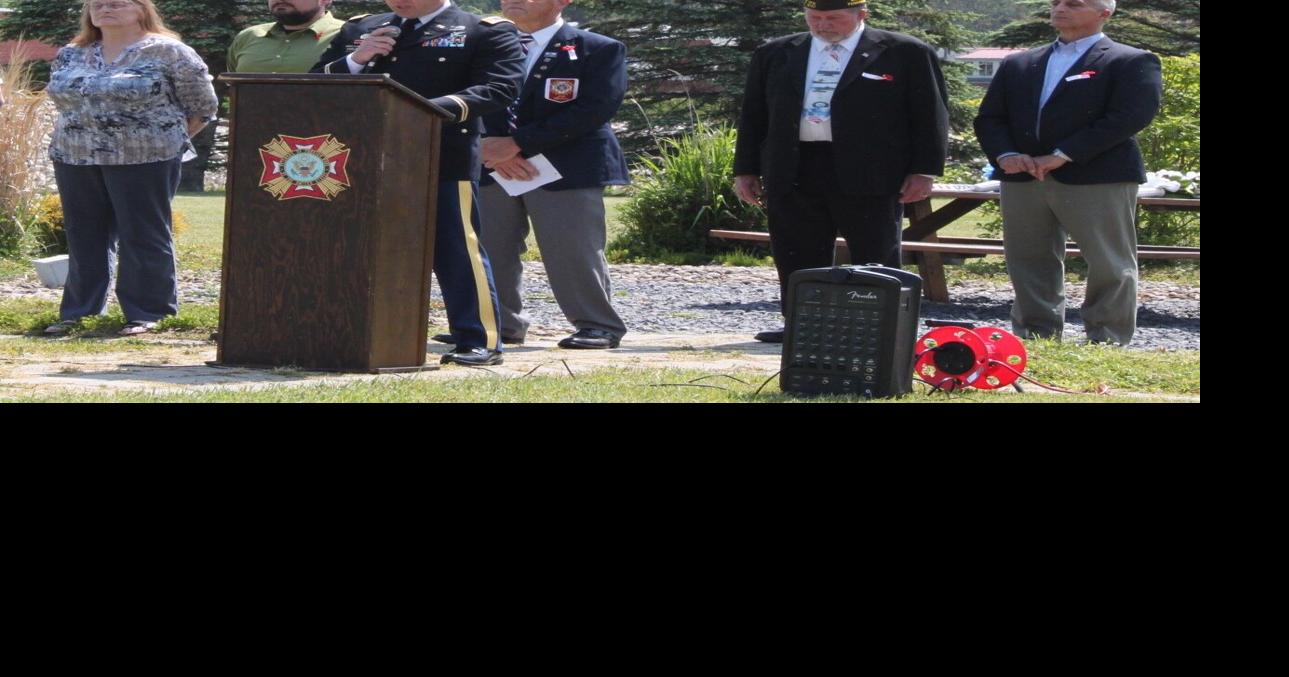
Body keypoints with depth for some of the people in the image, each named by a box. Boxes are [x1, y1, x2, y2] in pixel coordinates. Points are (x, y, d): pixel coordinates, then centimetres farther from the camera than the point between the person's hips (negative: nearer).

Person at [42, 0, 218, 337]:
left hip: (143, 161, -5)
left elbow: (202, 107, -2)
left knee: (143, 238, -1)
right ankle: (79, 311, 15)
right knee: (84, 238, 9)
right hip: (75, 161, 5)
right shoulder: (70, 56, 10)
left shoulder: (168, 53, -6)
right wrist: (85, 139, 13)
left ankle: (147, 314, 4)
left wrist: (166, 140, 1)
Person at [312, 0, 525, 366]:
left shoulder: (486, 32, 0)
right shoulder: (358, 30, 17)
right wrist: (354, 61, -5)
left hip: (444, 162, -5)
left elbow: (498, 89, -13)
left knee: (456, 251, -5)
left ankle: (481, 342, 1)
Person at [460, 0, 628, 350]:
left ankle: (599, 326, 5)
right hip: (493, 168, 5)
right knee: (488, 250, 5)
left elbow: (595, 109, -12)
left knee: (572, 252, -6)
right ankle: (499, 324, 15)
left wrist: (517, 143, -16)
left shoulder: (600, 50, -1)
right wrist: (494, 150, -12)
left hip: (566, 169, -5)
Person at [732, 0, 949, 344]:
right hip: (793, 174, 3)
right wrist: (746, 170, 9)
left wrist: (923, 171, -7)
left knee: (877, 262, 1)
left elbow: (930, 115, 0)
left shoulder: (905, 54, 2)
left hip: (870, 176, -3)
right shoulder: (774, 55, 13)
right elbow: (753, 116, 15)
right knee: (798, 261, 4)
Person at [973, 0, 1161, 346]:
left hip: (1098, 178, -5)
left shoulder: (1131, 63, 1)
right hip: (1023, 179, 5)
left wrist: (1062, 156, -17)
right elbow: (989, 118, 15)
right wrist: (1005, 155, -8)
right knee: (1029, 266, 6)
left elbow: (1130, 117, -13)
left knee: (1109, 266, -4)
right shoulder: (1017, 65, 20)